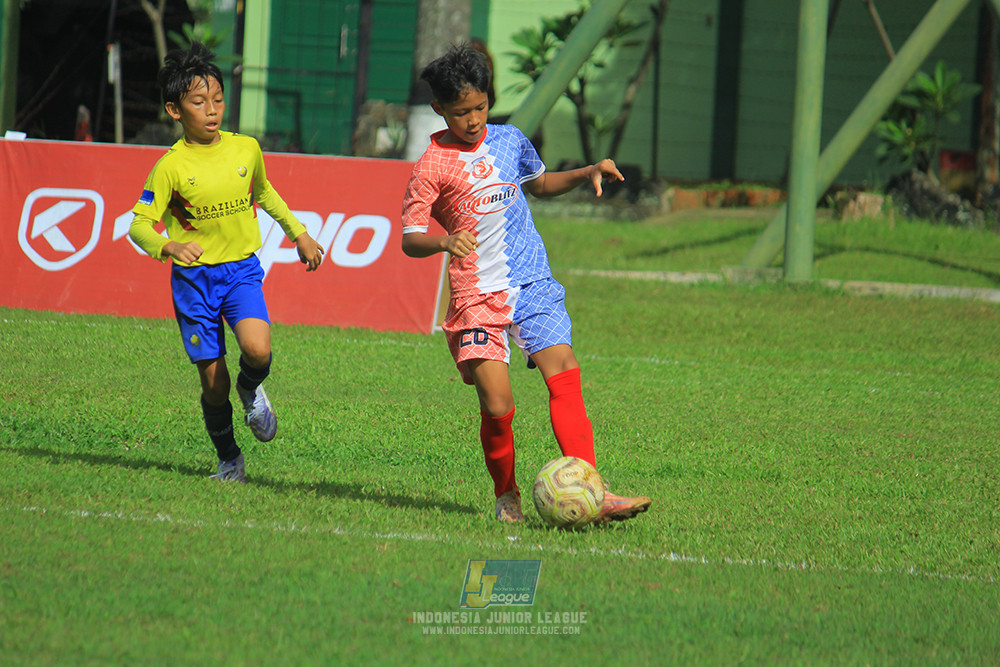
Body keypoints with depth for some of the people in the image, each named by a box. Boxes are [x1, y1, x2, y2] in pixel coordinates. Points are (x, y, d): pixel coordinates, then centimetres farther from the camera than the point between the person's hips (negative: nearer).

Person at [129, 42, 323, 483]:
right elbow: (139, 224, -10)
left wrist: (298, 234, 22)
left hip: (241, 269, 2)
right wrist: (168, 248, -30)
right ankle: (229, 459, 23)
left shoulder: (246, 149, 0)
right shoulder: (171, 166, -11)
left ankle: (252, 388, 10)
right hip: (193, 277, -2)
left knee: (257, 348, -25)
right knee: (213, 382, -1)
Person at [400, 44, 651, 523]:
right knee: (497, 407, -13)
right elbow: (410, 239, -7)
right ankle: (506, 495, 12)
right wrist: (445, 241, -28)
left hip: (533, 284, 4)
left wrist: (587, 174, 13)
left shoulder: (509, 140, 10)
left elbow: (539, 184, 30)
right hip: (477, 294, -4)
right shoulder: (432, 166, -4)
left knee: (564, 376, -16)